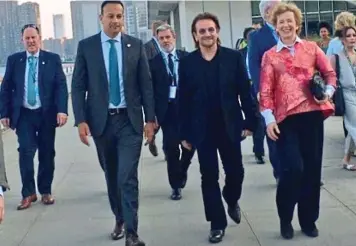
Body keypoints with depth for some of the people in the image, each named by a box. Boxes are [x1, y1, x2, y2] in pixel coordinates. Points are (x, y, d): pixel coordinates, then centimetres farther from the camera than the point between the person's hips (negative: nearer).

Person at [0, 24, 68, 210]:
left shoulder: (53, 59, 2)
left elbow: (61, 86, -3)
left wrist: (62, 110, -15)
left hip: (47, 113, 0)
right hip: (24, 114, 0)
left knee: (47, 153, 7)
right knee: (26, 152, -8)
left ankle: (46, 191, 19)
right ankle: (28, 193, 4)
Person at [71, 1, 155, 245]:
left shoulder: (136, 45, 2)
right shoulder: (86, 46, 1)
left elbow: (146, 83, 3)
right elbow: (78, 86, 0)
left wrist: (150, 118, 0)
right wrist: (81, 120, -8)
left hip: (130, 120, -1)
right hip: (101, 120, 1)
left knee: (128, 177, -7)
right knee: (112, 176, 14)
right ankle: (119, 220, 33)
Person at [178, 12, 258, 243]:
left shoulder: (234, 57, -2)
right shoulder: (187, 62, -1)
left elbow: (245, 91, 1)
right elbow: (183, 99, 1)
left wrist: (251, 121, -3)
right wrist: (184, 133, 0)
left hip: (230, 126, 0)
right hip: (202, 129, 0)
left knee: (236, 171, 7)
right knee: (209, 177, 4)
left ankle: (232, 201, 40)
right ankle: (217, 223, 18)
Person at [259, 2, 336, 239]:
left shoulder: (312, 48, 12)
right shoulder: (270, 56, 8)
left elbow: (330, 73, 13)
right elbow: (266, 91, 2)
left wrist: (328, 92, -7)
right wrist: (269, 119, -9)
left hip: (312, 114, 2)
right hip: (285, 118, -2)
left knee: (312, 168, 6)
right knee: (293, 167, -13)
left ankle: (309, 219, 22)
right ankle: (285, 218, 10)